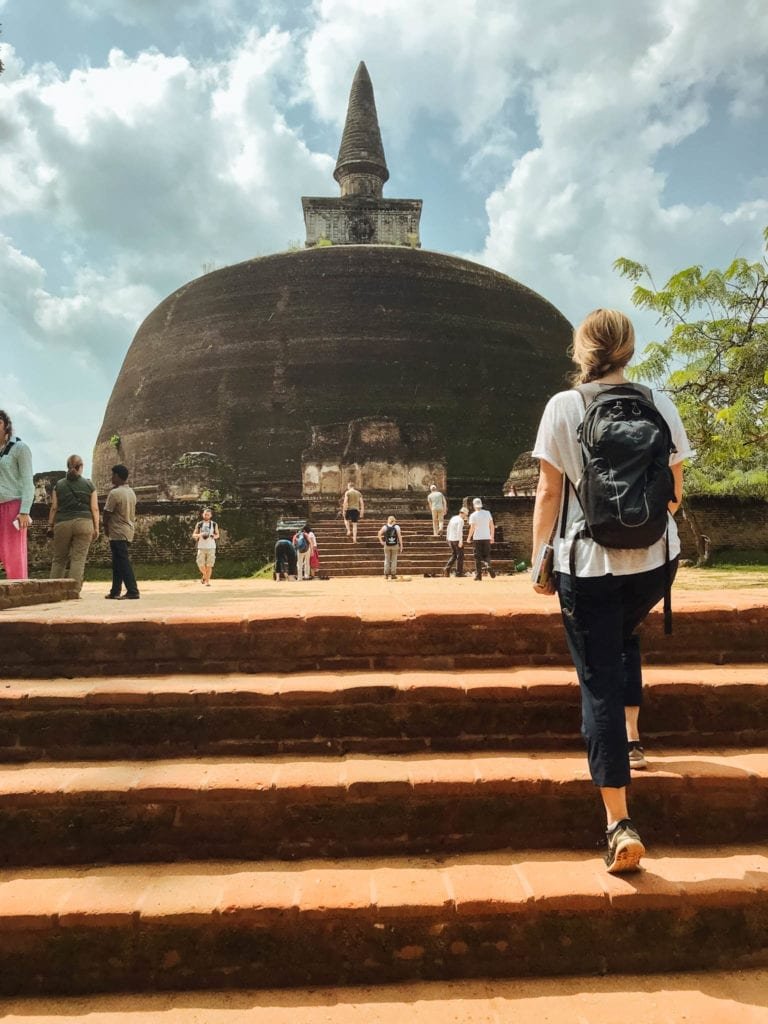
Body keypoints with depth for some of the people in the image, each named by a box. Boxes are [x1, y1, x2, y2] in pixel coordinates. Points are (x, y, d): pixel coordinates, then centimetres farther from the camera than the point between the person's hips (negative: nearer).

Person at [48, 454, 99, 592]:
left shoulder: (59, 485, 9)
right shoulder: (89, 485, 7)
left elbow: (54, 508, 5)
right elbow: (94, 509, 3)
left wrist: (50, 526, 10)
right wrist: (96, 528, 5)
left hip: (62, 524, 1)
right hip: (83, 522, -1)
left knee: (59, 559, 10)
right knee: (78, 559, -2)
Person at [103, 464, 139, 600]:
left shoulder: (114, 493, -15)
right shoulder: (131, 492, 11)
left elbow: (107, 513, -11)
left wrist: (106, 528, 2)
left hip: (118, 533, -9)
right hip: (129, 531, 9)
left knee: (123, 563, -9)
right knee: (118, 563, 15)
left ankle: (133, 592, -13)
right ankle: (115, 592, 19)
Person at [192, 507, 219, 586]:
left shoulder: (214, 524, 6)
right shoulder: (199, 524, 7)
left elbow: (218, 535, 12)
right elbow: (193, 535, 7)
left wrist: (214, 536, -11)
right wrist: (200, 535, -14)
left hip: (211, 547, 0)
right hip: (201, 547, 0)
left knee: (209, 565, -3)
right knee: (200, 564, -6)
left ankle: (207, 581, 7)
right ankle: (204, 575, 23)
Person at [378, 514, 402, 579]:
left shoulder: (385, 527, 0)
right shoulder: (397, 527, -2)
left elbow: (379, 534, -8)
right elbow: (399, 536, -6)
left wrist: (381, 541, -3)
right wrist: (401, 546, -4)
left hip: (387, 545, 1)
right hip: (395, 545, -1)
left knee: (387, 560, 10)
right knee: (394, 560, 7)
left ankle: (386, 575, 10)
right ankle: (393, 574, 8)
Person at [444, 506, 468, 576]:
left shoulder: (452, 518, 13)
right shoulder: (461, 520, -11)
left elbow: (448, 528, 19)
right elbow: (459, 531, -22)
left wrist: (448, 538, 27)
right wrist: (460, 541, -24)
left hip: (450, 539, 8)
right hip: (457, 539, -7)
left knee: (454, 555, 16)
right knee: (460, 556, 3)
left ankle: (447, 568, 0)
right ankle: (459, 572, 5)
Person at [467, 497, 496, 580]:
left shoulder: (473, 515, -5)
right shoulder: (487, 513, 5)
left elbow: (472, 528, -10)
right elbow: (492, 526, 6)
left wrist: (468, 538, 2)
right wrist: (492, 537, 14)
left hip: (477, 538, -2)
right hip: (487, 538, 3)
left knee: (478, 557, 4)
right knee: (486, 555, 11)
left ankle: (478, 575, 1)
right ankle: (488, 565, -19)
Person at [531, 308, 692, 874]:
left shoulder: (564, 407, -6)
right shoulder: (661, 404, 0)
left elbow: (549, 492, -7)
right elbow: (675, 491, 6)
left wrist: (540, 557, 3)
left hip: (588, 562, -3)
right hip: (654, 558, 3)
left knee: (599, 683, 4)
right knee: (625, 635, 34)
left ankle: (620, 823, 4)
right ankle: (631, 733, 34)